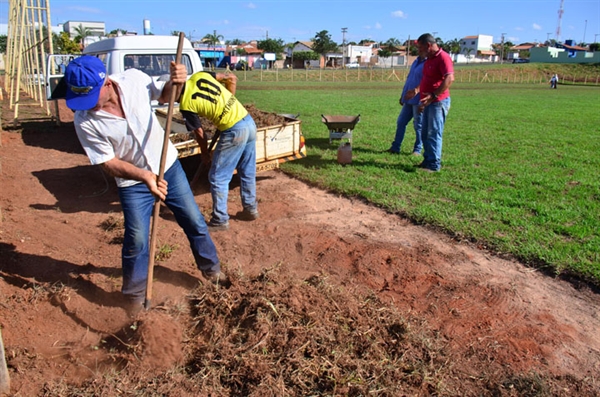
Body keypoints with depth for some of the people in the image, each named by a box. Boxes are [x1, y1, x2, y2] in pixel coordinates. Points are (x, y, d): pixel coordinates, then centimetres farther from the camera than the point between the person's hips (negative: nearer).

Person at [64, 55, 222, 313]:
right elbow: (108, 162, -17)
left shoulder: (134, 79, -17)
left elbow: (163, 95, 3)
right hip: (133, 184, -2)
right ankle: (134, 297, 25)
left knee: (195, 222, 11)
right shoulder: (84, 121, -21)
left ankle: (211, 270, 35)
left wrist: (175, 82, -19)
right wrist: (144, 176, -31)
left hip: (169, 167, 3)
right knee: (136, 241, -1)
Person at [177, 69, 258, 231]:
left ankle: (220, 220, 15)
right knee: (248, 172, 20)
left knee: (217, 178, 6)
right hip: (249, 122, 8)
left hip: (234, 132, -8)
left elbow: (200, 134, 1)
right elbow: (232, 78, 13)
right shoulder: (199, 76, 7)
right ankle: (250, 209, 33)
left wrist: (204, 153, 19)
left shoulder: (186, 105, -9)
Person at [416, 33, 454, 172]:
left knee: (434, 133, -6)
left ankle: (434, 164, 0)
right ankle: (428, 160, 23)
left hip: (438, 101, -10)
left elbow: (449, 78, -27)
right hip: (428, 102, 10)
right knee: (425, 133, 13)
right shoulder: (429, 58, 14)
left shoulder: (443, 57, -15)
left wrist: (433, 95, -31)